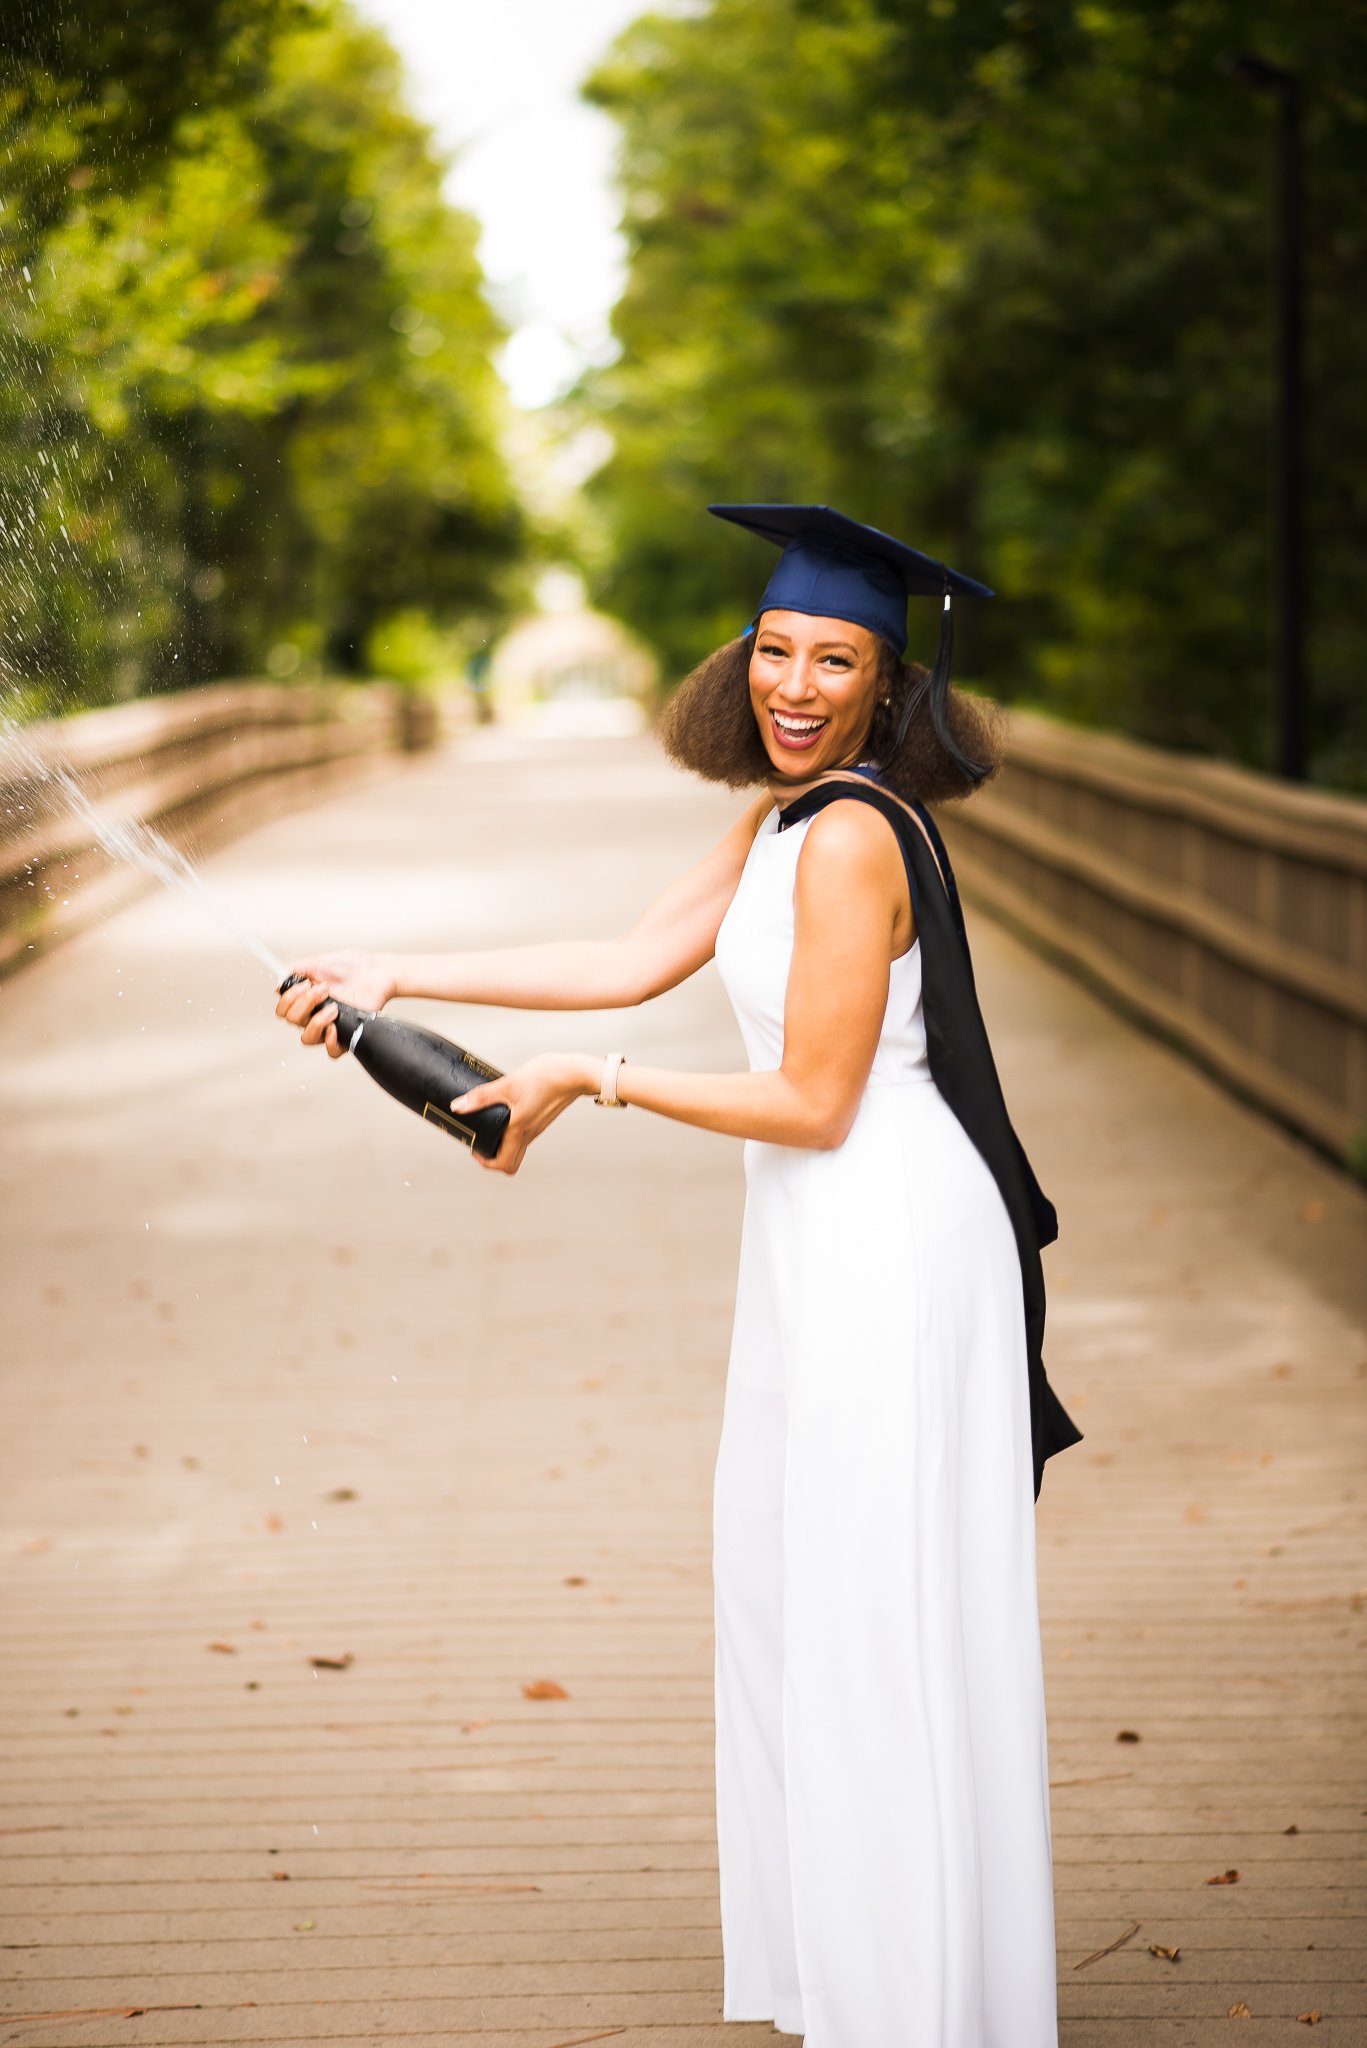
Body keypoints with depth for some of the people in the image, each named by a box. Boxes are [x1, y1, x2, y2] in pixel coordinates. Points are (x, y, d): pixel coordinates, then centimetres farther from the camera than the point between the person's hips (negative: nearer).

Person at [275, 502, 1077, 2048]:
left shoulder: (848, 837, -20)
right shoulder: (789, 808, 9)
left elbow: (812, 1103, -20)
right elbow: (639, 961, 12)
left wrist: (584, 1083, -12)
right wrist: (396, 978, 10)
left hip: (886, 1246, -10)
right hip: (820, 1243, 10)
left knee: (872, 1617, 0)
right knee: (793, 1589, 18)